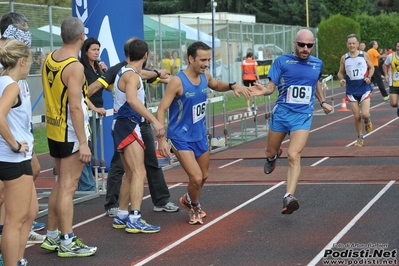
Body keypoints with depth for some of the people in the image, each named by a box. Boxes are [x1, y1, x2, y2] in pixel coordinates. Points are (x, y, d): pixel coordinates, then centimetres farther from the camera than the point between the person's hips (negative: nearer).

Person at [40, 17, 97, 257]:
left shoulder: (49, 60, 5)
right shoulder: (75, 67, -19)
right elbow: (75, 107, -23)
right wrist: (83, 142, -21)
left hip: (54, 130, 8)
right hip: (70, 134, -8)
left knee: (61, 183, 18)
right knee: (68, 187, -2)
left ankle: (52, 236, 25)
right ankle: (67, 243, 4)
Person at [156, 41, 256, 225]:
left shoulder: (205, 76, -2)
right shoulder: (178, 82, -23)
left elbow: (216, 86, 22)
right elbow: (161, 110, -21)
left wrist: (232, 86, 1)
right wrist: (161, 139, -29)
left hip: (200, 135, 7)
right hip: (181, 138, -7)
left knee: (204, 176, 19)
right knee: (196, 178, -14)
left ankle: (188, 201, 47)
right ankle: (194, 206, 16)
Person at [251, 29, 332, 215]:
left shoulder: (317, 64, 5)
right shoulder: (282, 61, -5)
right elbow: (271, 86, -7)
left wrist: (322, 102, 23)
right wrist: (264, 90, -28)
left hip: (303, 116, 0)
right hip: (281, 112, 0)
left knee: (294, 156, -17)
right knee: (270, 153, 15)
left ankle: (289, 197, -23)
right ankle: (274, 156, 55)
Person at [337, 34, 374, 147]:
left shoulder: (364, 55, -3)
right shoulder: (344, 58, 0)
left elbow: (371, 67, 8)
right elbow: (340, 72, 9)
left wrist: (369, 77, -10)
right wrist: (341, 79, -13)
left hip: (364, 89, -1)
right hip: (351, 90, 1)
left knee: (365, 114, -14)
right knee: (356, 116, 3)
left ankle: (367, 121, 24)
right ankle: (360, 138, 21)